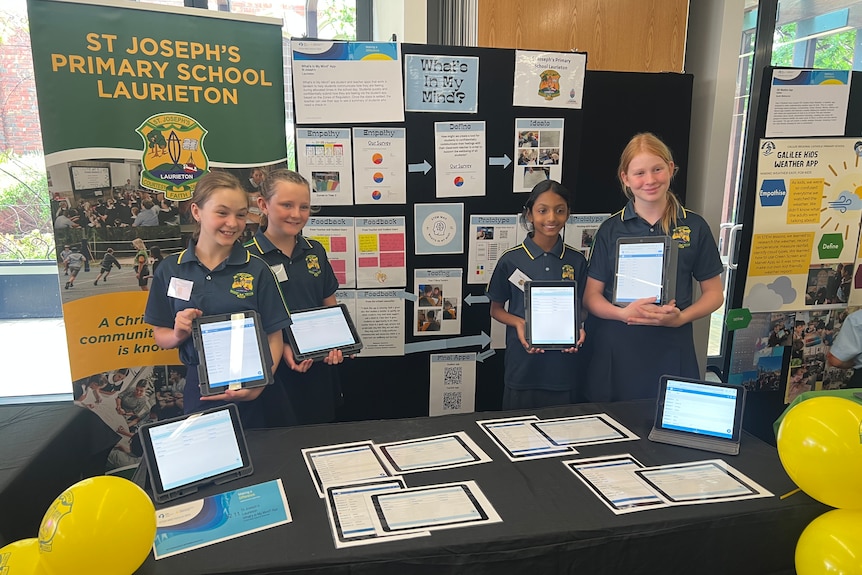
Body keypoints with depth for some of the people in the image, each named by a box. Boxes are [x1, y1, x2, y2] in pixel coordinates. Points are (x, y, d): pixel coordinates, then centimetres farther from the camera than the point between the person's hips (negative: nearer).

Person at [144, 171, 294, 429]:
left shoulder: (257, 270, -7)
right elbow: (160, 336, 7)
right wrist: (178, 334, -15)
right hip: (198, 388, 2)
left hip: (251, 391, -1)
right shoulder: (170, 269, 0)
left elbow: (274, 337, -6)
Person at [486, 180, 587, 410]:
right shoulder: (511, 260, -6)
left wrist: (578, 329, -10)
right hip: (523, 365, -2)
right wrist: (519, 323, -16)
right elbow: (496, 309, 3)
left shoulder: (576, 261, 1)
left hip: (564, 365, 2)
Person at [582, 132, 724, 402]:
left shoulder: (694, 227, 2)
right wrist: (623, 313, -17)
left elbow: (713, 293, 7)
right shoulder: (611, 229, 2)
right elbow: (591, 296, 2)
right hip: (616, 352, 0)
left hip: (672, 351, 0)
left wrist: (681, 318, -12)